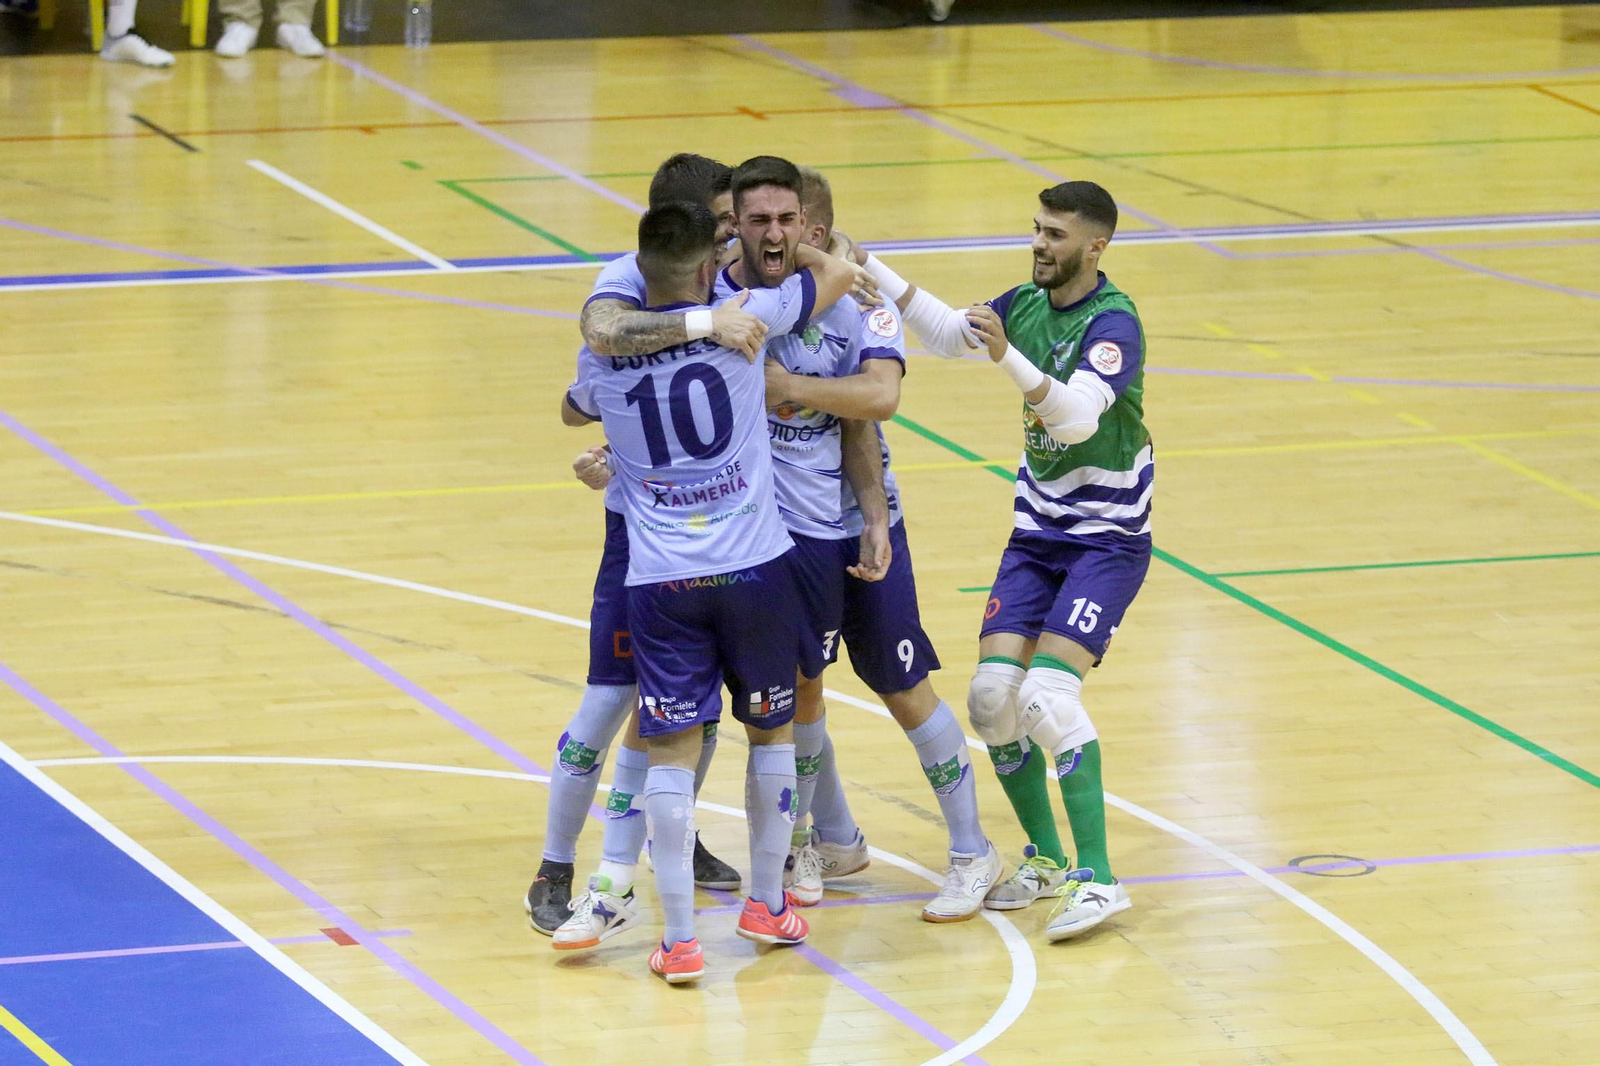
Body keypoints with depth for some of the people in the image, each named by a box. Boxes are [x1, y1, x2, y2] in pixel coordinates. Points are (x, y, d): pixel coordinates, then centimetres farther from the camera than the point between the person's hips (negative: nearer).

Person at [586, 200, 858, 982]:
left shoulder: (607, 353, 3)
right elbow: (837, 272, 9)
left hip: (659, 578, 1)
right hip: (752, 566, -1)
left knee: (671, 748, 1)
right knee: (772, 729, 18)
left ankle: (678, 939, -2)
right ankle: (767, 905, 30)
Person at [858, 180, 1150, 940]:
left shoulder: (1113, 323, -18)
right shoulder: (1027, 304, 4)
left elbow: (1079, 417, -32)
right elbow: (946, 332, 19)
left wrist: (1006, 355, -44)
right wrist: (870, 270, 11)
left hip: (1107, 540, -7)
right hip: (1037, 532, 7)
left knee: (1048, 693, -22)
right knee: (993, 693, -4)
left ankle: (1098, 878, -17)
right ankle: (1045, 859, 14)